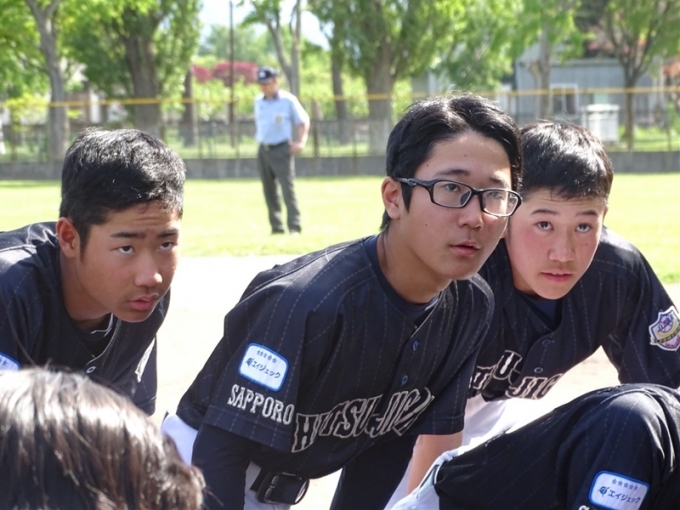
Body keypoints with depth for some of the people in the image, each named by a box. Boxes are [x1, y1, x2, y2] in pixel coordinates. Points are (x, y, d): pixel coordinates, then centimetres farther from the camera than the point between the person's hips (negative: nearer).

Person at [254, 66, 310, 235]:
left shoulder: (288, 100, -5)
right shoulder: (258, 101, 10)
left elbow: (303, 121, -3)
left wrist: (301, 141, -15)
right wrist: (258, 137, 11)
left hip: (282, 149, -6)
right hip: (263, 150, 6)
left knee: (287, 188, -13)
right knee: (269, 190, 8)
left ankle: (294, 226, -14)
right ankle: (276, 227, 14)